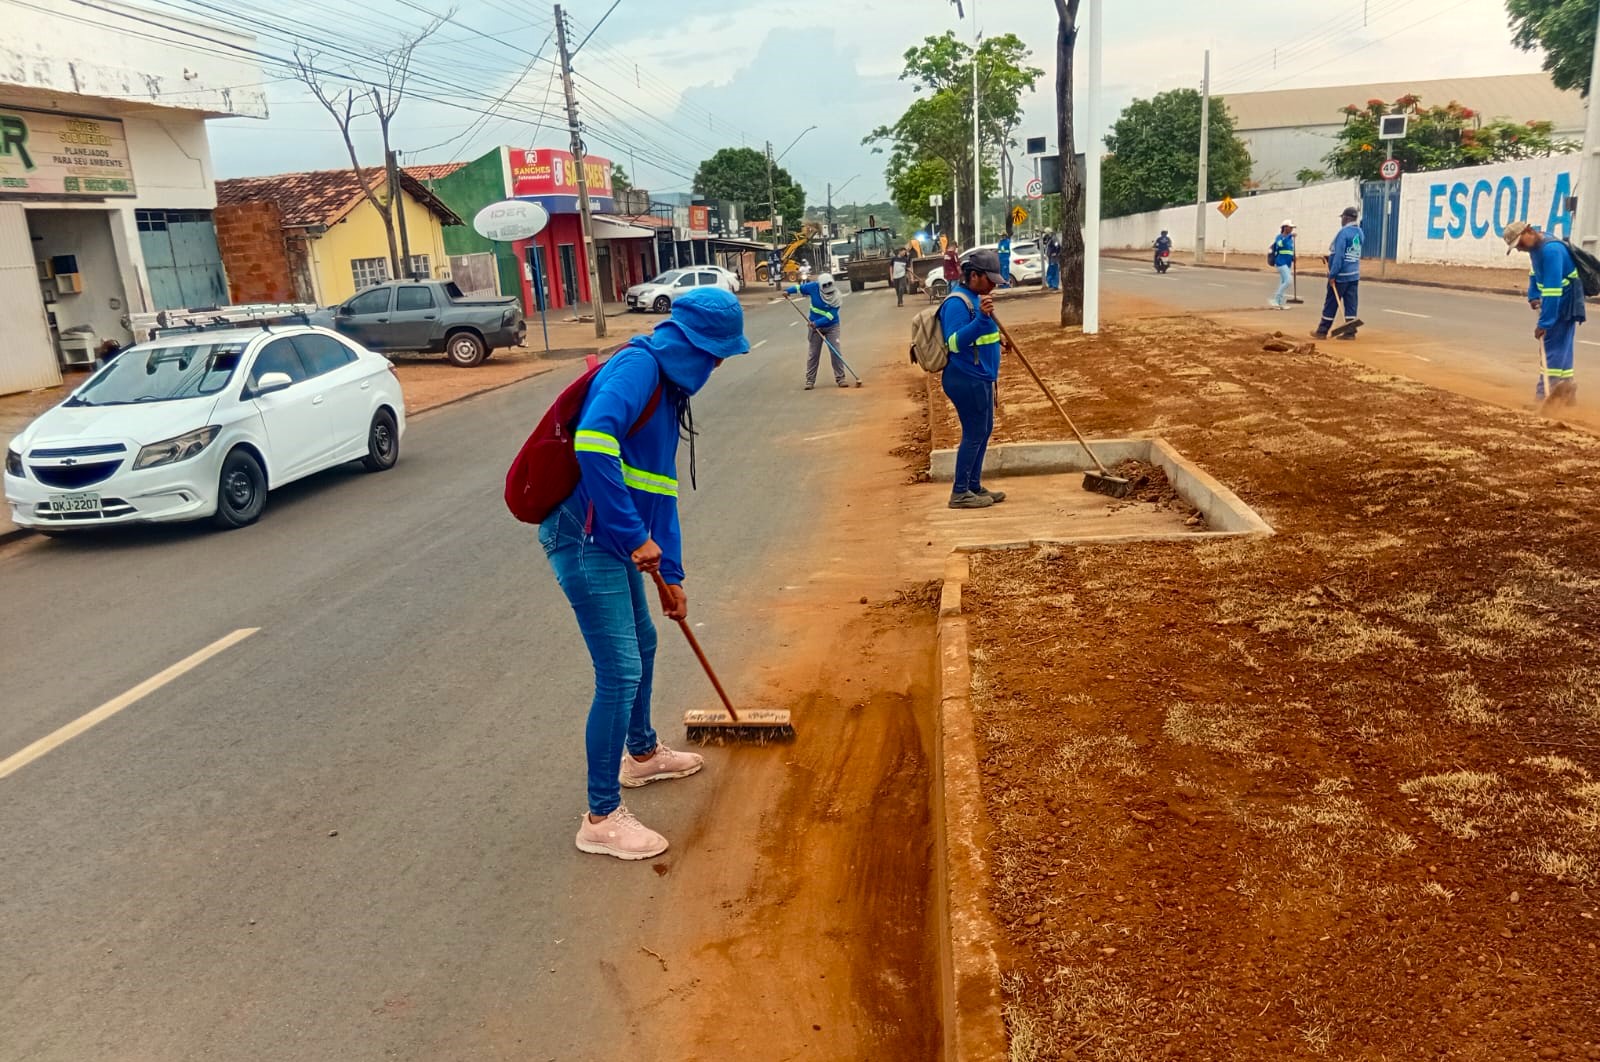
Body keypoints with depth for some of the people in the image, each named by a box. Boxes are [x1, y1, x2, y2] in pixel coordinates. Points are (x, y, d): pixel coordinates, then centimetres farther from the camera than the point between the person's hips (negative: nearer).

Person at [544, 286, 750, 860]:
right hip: (584, 537, -10)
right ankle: (602, 817, 9)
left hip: (612, 539, 10)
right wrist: (636, 536, -27)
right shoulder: (637, 366, -15)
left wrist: (671, 574, 22)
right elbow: (592, 441, -32)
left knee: (641, 643, 25)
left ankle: (642, 753, 48)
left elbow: (660, 488, 20)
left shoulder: (667, 386, 16)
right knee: (620, 672, -5)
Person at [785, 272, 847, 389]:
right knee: (813, 354, 5)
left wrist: (817, 323, -34)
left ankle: (840, 378, 3)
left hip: (832, 326, -2)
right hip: (815, 326, 2)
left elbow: (830, 316, -25)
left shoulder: (836, 297, -20)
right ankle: (810, 380, 11)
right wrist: (788, 290, -14)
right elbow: (800, 287, 3)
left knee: (836, 352, -6)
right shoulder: (814, 288, -13)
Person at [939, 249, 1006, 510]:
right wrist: (981, 318, -39)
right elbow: (955, 342, -30)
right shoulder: (957, 302, -19)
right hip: (967, 379, -10)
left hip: (980, 377, 10)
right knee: (974, 434, -6)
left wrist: (995, 334, 36)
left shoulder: (974, 297, 12)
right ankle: (960, 493, 2)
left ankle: (974, 486, 23)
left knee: (984, 432, 14)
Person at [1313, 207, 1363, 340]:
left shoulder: (1343, 232, -14)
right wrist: (1331, 257, 17)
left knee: (1331, 304, 0)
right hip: (1354, 274, 8)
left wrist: (1332, 275, -17)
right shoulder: (1359, 233, 11)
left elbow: (1339, 256, -19)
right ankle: (1350, 332, 6)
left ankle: (1322, 331, 6)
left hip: (1341, 275, -7)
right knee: (1351, 304, 6)